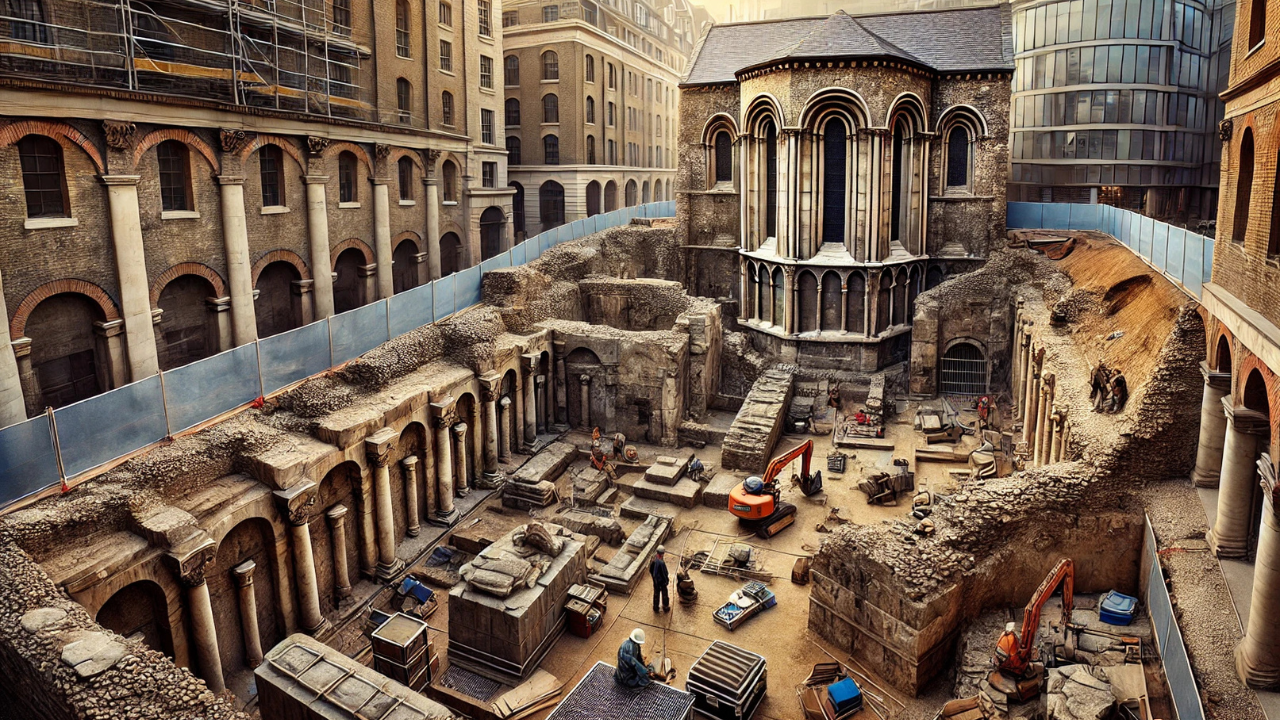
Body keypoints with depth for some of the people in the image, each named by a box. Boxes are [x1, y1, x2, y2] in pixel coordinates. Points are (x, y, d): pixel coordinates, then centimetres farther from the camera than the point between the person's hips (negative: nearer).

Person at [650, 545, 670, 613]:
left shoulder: (653, 558, -13)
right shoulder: (661, 562, -38)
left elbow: (650, 569, 2)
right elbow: (664, 573, -27)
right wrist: (667, 580, -11)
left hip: (655, 580, 7)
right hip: (662, 581, -6)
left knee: (656, 594, 24)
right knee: (664, 594, 18)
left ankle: (656, 608, 40)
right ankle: (666, 608, 38)